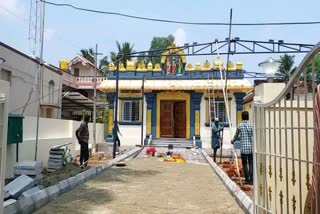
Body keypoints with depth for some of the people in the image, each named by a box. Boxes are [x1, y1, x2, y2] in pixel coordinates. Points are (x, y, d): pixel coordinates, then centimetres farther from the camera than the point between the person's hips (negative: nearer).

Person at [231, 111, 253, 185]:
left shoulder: (239, 125, 1)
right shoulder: (251, 125, -2)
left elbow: (236, 135, 15)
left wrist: (232, 141, 34)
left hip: (243, 148, 0)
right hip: (251, 147, 0)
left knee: (245, 164, 8)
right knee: (251, 163, 5)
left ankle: (247, 180, 11)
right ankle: (251, 180, 0)